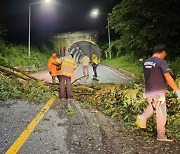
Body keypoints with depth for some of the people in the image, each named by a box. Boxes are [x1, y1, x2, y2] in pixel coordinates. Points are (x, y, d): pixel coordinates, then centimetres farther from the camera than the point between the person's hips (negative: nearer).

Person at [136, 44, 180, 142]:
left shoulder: (146, 62, 7)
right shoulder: (161, 62, -16)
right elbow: (168, 78, -20)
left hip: (148, 91, 7)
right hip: (158, 92, -7)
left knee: (152, 107, 29)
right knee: (161, 113, 5)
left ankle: (143, 117, 6)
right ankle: (161, 136, 15)